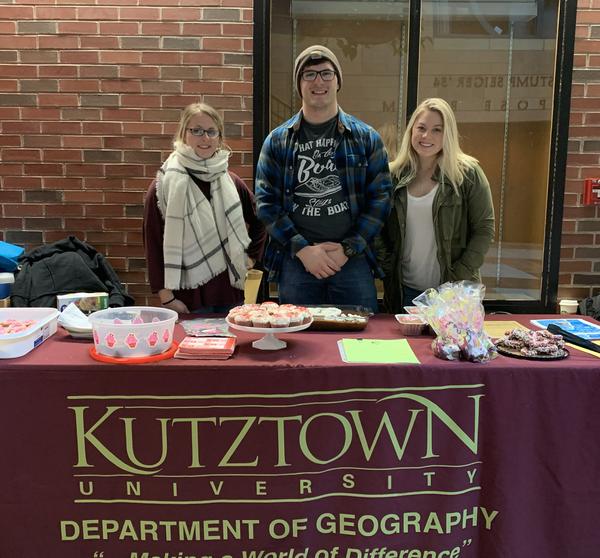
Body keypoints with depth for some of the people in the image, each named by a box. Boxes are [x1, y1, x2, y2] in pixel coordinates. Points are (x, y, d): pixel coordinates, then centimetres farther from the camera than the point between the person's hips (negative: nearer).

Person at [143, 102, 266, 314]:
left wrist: (251, 256, 12)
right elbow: (153, 243, -6)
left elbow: (259, 221, 21)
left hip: (230, 291, 4)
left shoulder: (231, 181, 6)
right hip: (189, 296, -4)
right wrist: (166, 297, -10)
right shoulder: (165, 185, -5)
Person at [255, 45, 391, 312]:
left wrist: (349, 248, -8)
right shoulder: (277, 140, 6)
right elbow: (265, 201, 1)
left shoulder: (366, 137, 5)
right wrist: (302, 249, -9)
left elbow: (380, 197, 2)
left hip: (353, 259, 0)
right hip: (296, 260, 1)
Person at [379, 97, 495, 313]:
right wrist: (388, 271, -4)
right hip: (404, 290, 3)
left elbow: (484, 229, -5)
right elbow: (379, 229, 6)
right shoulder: (393, 175, 2)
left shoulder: (467, 173, -5)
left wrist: (459, 278, -12)